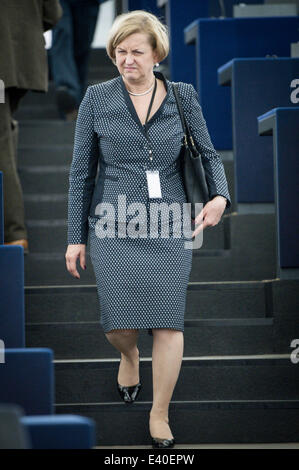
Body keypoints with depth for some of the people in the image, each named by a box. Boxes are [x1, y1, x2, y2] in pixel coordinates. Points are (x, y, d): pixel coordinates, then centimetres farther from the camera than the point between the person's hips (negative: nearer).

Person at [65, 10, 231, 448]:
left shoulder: (183, 97, 3)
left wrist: (219, 196, -14)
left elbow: (208, 155, 8)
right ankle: (129, 355, 34)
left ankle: (160, 416, 11)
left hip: (169, 227, 1)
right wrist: (76, 237, 4)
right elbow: (81, 172, 5)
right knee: (118, 325, -4)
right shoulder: (97, 99, 1)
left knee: (169, 322, -5)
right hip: (114, 227, 0)